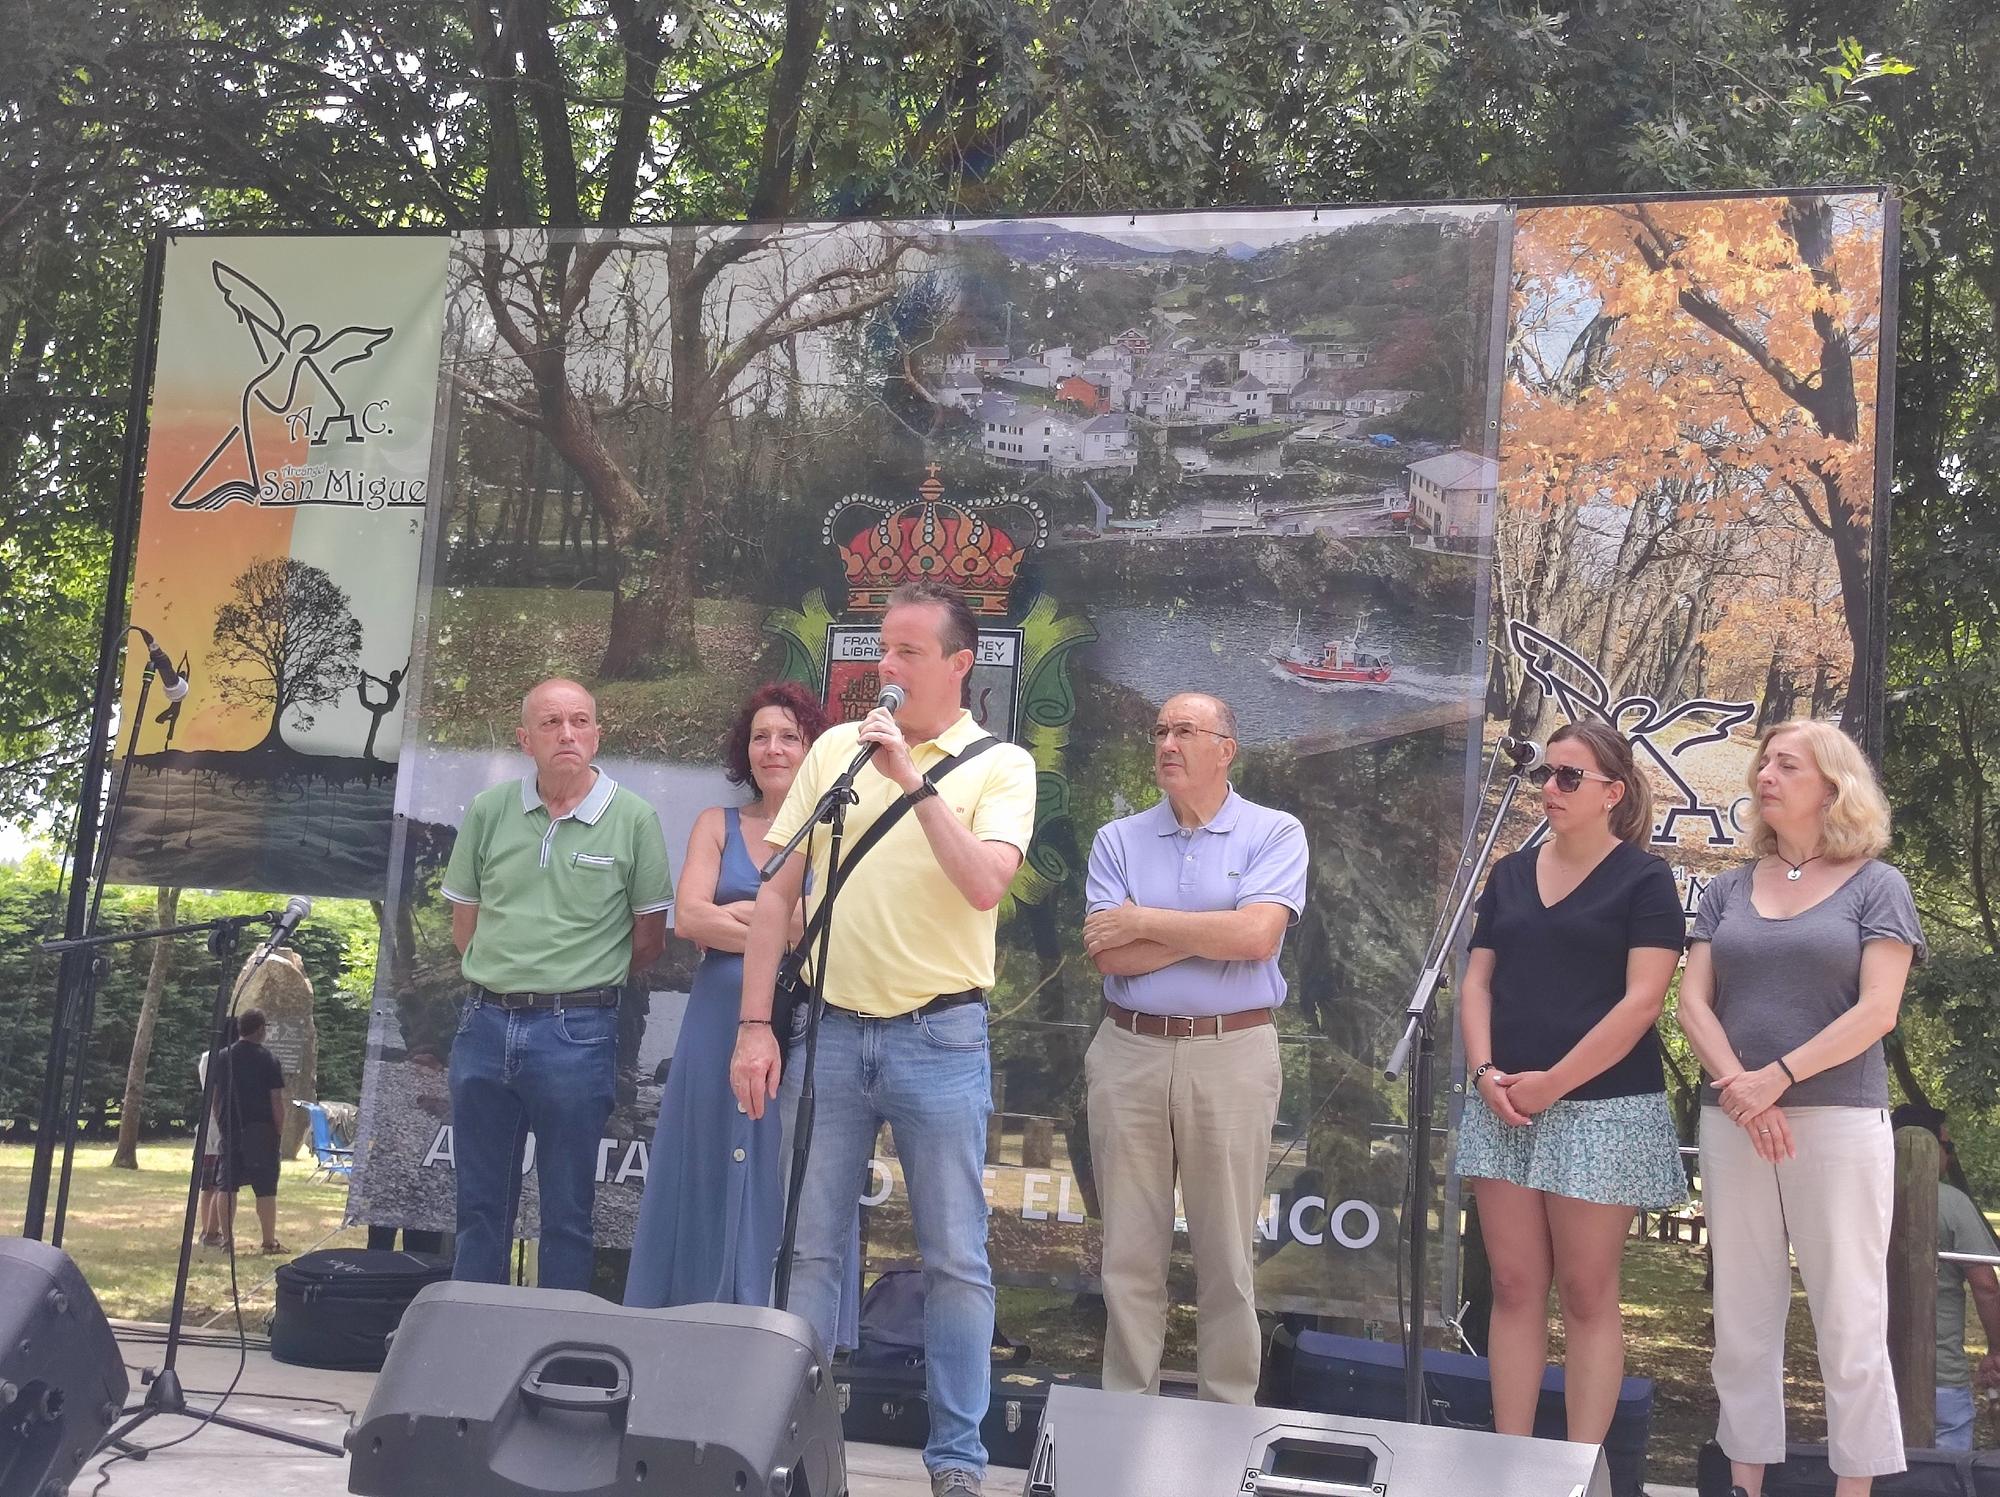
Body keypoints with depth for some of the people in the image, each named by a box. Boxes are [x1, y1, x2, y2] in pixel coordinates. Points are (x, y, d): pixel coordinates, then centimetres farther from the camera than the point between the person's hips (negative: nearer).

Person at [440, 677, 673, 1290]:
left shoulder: (633, 819, -4)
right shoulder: (489, 809, 6)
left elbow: (649, 939, 1)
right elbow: (464, 922, 14)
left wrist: (583, 984, 6)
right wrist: (504, 979, 9)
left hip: (576, 1032, -3)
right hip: (484, 1025, 4)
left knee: (566, 1211, 6)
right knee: (479, 1205, 12)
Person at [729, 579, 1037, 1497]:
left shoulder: (999, 765, -2)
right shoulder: (835, 749, 7)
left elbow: (984, 885, -19)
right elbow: (777, 892, 7)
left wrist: (915, 780, -21)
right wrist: (755, 1026, 2)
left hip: (940, 1039, -3)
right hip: (830, 1030, 3)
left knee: (956, 1259, 5)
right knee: (809, 1248, 9)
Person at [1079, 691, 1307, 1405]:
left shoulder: (1275, 834, 1)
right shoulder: (1118, 839, 9)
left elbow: (1258, 936, -16)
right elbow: (1107, 955, -4)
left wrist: (1144, 923, -7)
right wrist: (1212, 932, -9)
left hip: (1231, 1055, -2)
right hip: (1129, 1051, 3)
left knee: (1228, 1256, 5)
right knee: (1128, 1252, 7)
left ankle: (1229, 1415, 16)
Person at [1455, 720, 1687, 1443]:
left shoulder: (1643, 879, -2)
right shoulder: (1511, 873, 14)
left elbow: (1641, 1001, -10)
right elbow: (1477, 981, 13)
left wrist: (1552, 1082, -13)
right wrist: (1485, 1072, -4)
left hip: (1599, 1107, -5)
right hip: (1503, 1107, 5)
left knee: (1586, 1295, 0)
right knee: (1514, 1287, 6)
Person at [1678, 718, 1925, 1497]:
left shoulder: (1876, 886, 1)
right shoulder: (1729, 889, 11)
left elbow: (1876, 1011, -9)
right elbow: (1693, 1001, 4)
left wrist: (1777, 1075, -16)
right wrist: (1735, 1084, -13)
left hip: (1840, 1121, -4)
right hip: (1731, 1121, 4)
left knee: (1849, 1319, 0)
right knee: (1742, 1317, 8)